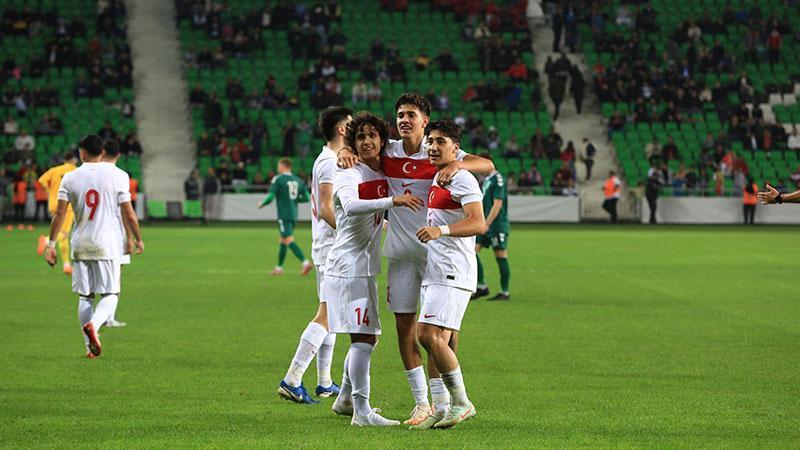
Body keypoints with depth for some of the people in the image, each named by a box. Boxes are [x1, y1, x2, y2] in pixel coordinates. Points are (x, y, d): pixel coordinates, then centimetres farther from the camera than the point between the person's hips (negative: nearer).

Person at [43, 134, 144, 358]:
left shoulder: (70, 178, 0)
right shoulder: (117, 176, -3)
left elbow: (59, 213, -4)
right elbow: (129, 215, -2)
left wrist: (51, 243, 1)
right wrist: (138, 239, 12)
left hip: (80, 245, 2)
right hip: (107, 245, -2)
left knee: (84, 296, 10)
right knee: (110, 294, 4)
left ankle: (90, 347, 7)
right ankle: (93, 324, -26)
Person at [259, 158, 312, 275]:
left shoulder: (278, 179, -6)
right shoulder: (298, 180, 11)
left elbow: (270, 197, -12)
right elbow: (306, 198, 10)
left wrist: (261, 204, 8)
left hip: (284, 215, -7)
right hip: (294, 215, 7)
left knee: (289, 240, -14)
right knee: (283, 241, 18)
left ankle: (306, 263, -29)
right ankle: (279, 268, 24)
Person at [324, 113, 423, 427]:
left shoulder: (384, 175, 12)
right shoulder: (348, 176, -11)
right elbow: (351, 206, -34)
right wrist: (393, 201, -42)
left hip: (365, 268, 9)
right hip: (348, 266, -9)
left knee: (368, 336, 16)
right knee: (363, 337, -13)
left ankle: (345, 400, 29)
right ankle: (361, 411, -13)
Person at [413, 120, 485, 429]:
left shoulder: (462, 179, -10)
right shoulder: (434, 178, 19)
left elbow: (478, 223, -22)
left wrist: (440, 230, -34)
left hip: (452, 273, -9)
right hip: (433, 273, 9)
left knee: (430, 335, -17)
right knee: (435, 340, 6)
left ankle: (461, 403, -9)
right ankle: (446, 409, 9)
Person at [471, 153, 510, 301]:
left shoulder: (498, 180, -13)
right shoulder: (486, 180, 16)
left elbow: (497, 204, -19)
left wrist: (486, 224, -21)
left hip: (497, 225, -9)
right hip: (485, 225, 9)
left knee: (501, 257, -3)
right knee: (472, 251, 0)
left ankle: (505, 292, 3)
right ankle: (481, 287, 4)